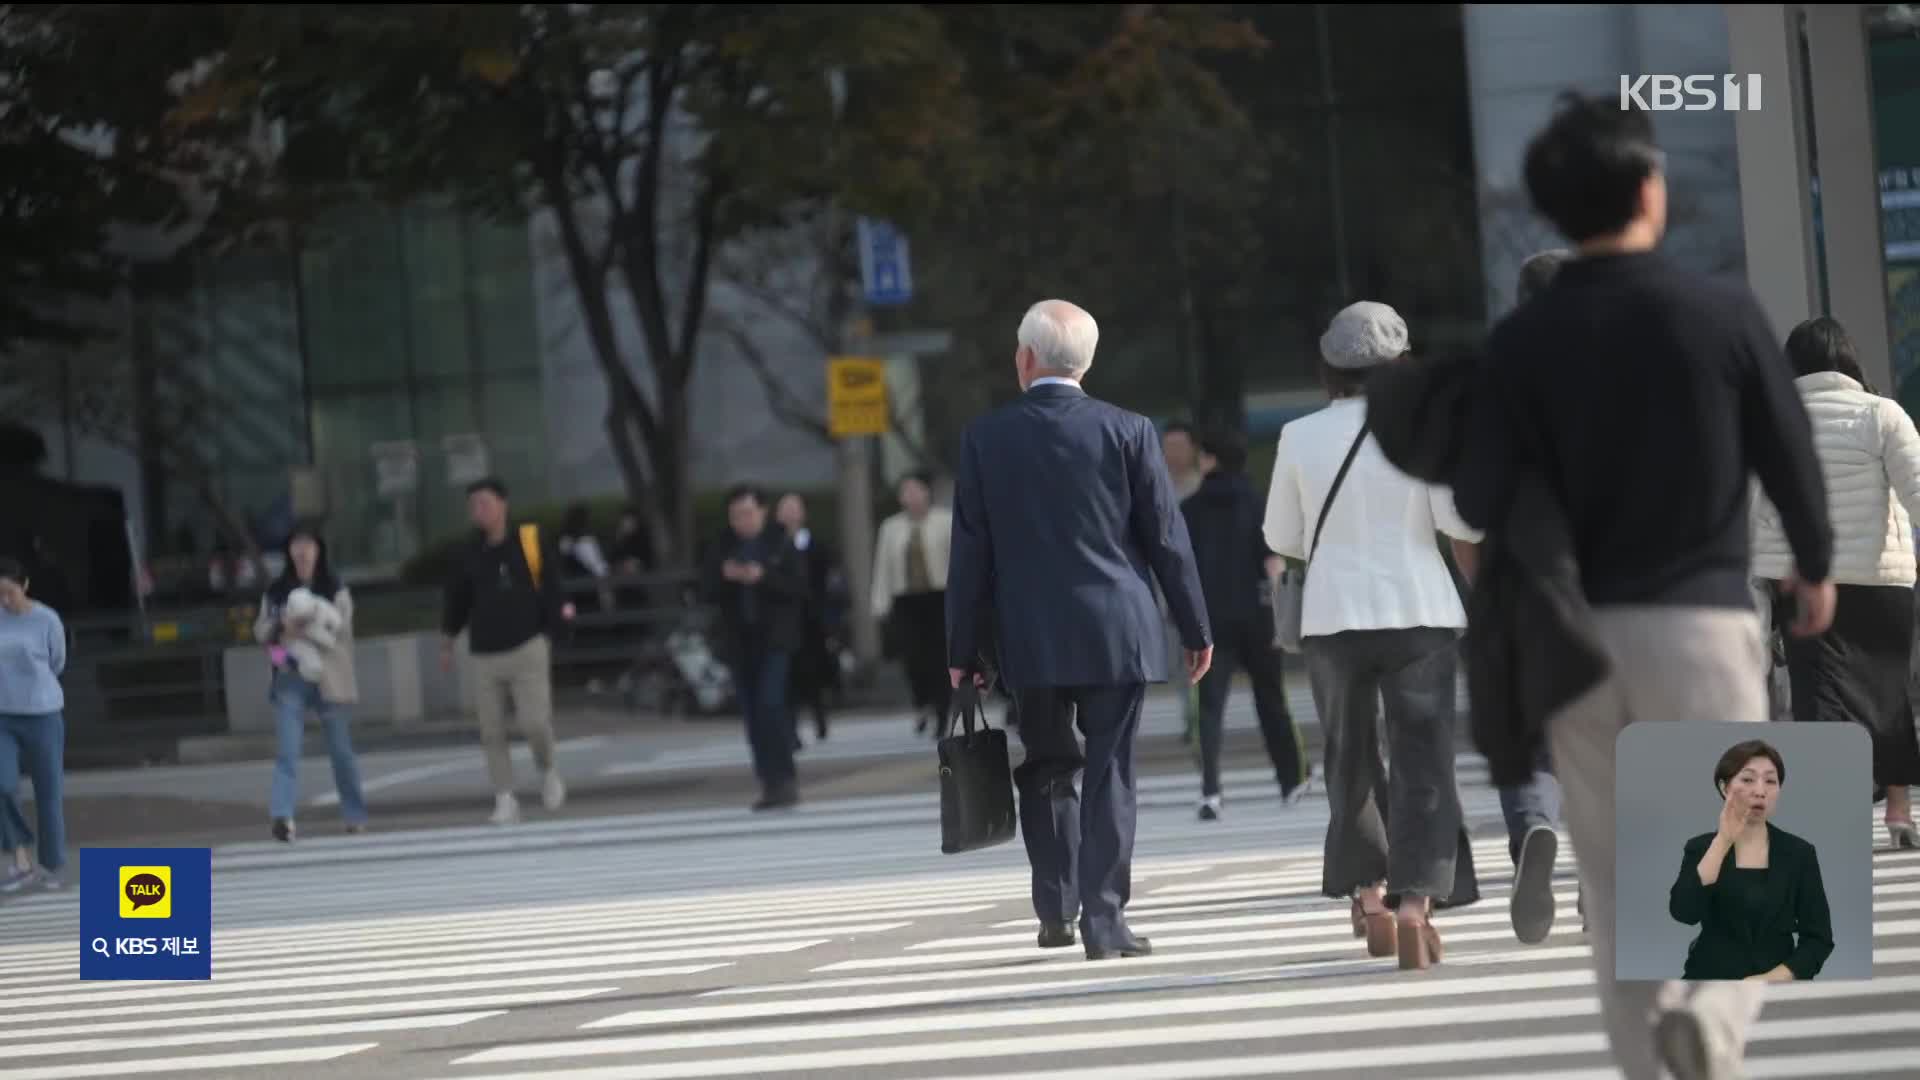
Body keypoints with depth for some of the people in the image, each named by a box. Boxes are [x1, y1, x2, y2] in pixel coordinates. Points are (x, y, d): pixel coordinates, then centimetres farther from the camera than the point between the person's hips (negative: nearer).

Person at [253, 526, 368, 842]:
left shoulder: (336, 590, 2)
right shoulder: (277, 591, 10)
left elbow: (342, 626, -8)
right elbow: (260, 630, 8)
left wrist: (312, 626, -24)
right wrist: (282, 627, -12)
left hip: (329, 677, -1)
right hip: (290, 677, 1)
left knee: (341, 749, 10)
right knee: (287, 749, -13)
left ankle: (355, 815, 24)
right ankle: (282, 816, -24)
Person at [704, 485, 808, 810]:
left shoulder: (781, 544, 0)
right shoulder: (722, 549, 10)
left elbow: (798, 586, -7)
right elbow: (709, 591, 7)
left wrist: (764, 577, -20)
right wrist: (724, 577, -14)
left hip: (775, 637, -4)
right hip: (739, 639, 4)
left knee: (770, 703, -16)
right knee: (752, 713, 5)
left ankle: (783, 779, -12)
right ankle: (770, 783, 12)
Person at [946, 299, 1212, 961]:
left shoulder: (985, 438, -1)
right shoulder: (1127, 432, -2)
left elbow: (971, 552, 0)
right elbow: (1167, 538, 0)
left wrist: (961, 650, 6)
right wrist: (1196, 628, 10)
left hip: (1030, 638, 1)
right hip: (1117, 633, -1)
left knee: (1047, 770, 16)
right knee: (1109, 776, 2)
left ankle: (1055, 908, 13)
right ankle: (1104, 920, -1)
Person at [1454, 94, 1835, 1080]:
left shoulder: (1525, 341, -3)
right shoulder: (1722, 313, -6)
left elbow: (1480, 503, -4)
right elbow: (1790, 458, 0)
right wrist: (1815, 565, 19)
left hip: (1576, 628, 2)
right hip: (1701, 619, -2)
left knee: (1617, 883, 12)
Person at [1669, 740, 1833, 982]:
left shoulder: (1799, 853, 4)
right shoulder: (1701, 848, 4)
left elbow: (1819, 938, 1)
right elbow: (1684, 912, -14)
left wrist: (1773, 978, -14)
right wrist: (1724, 841, -17)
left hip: (1777, 986, 0)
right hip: (1712, 979, 0)